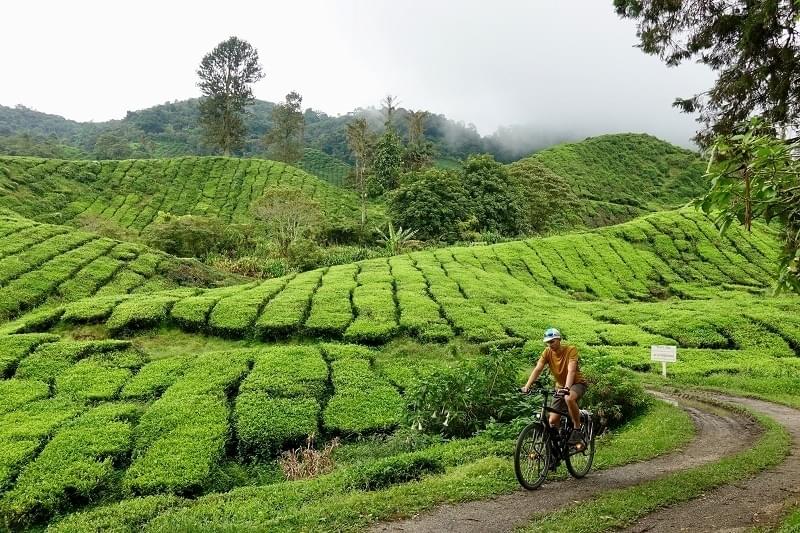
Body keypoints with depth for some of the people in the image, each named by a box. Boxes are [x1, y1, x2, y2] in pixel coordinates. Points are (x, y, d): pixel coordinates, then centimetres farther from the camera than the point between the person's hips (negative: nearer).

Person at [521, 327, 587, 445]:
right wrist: (527, 386, -32)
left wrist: (567, 388, -49)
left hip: (577, 383, -5)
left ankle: (577, 429, -21)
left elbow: (571, 371, -34)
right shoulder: (547, 352, -9)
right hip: (560, 386, 5)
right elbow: (537, 369, -18)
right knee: (553, 421, -6)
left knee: (569, 398, -39)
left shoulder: (571, 350, -21)